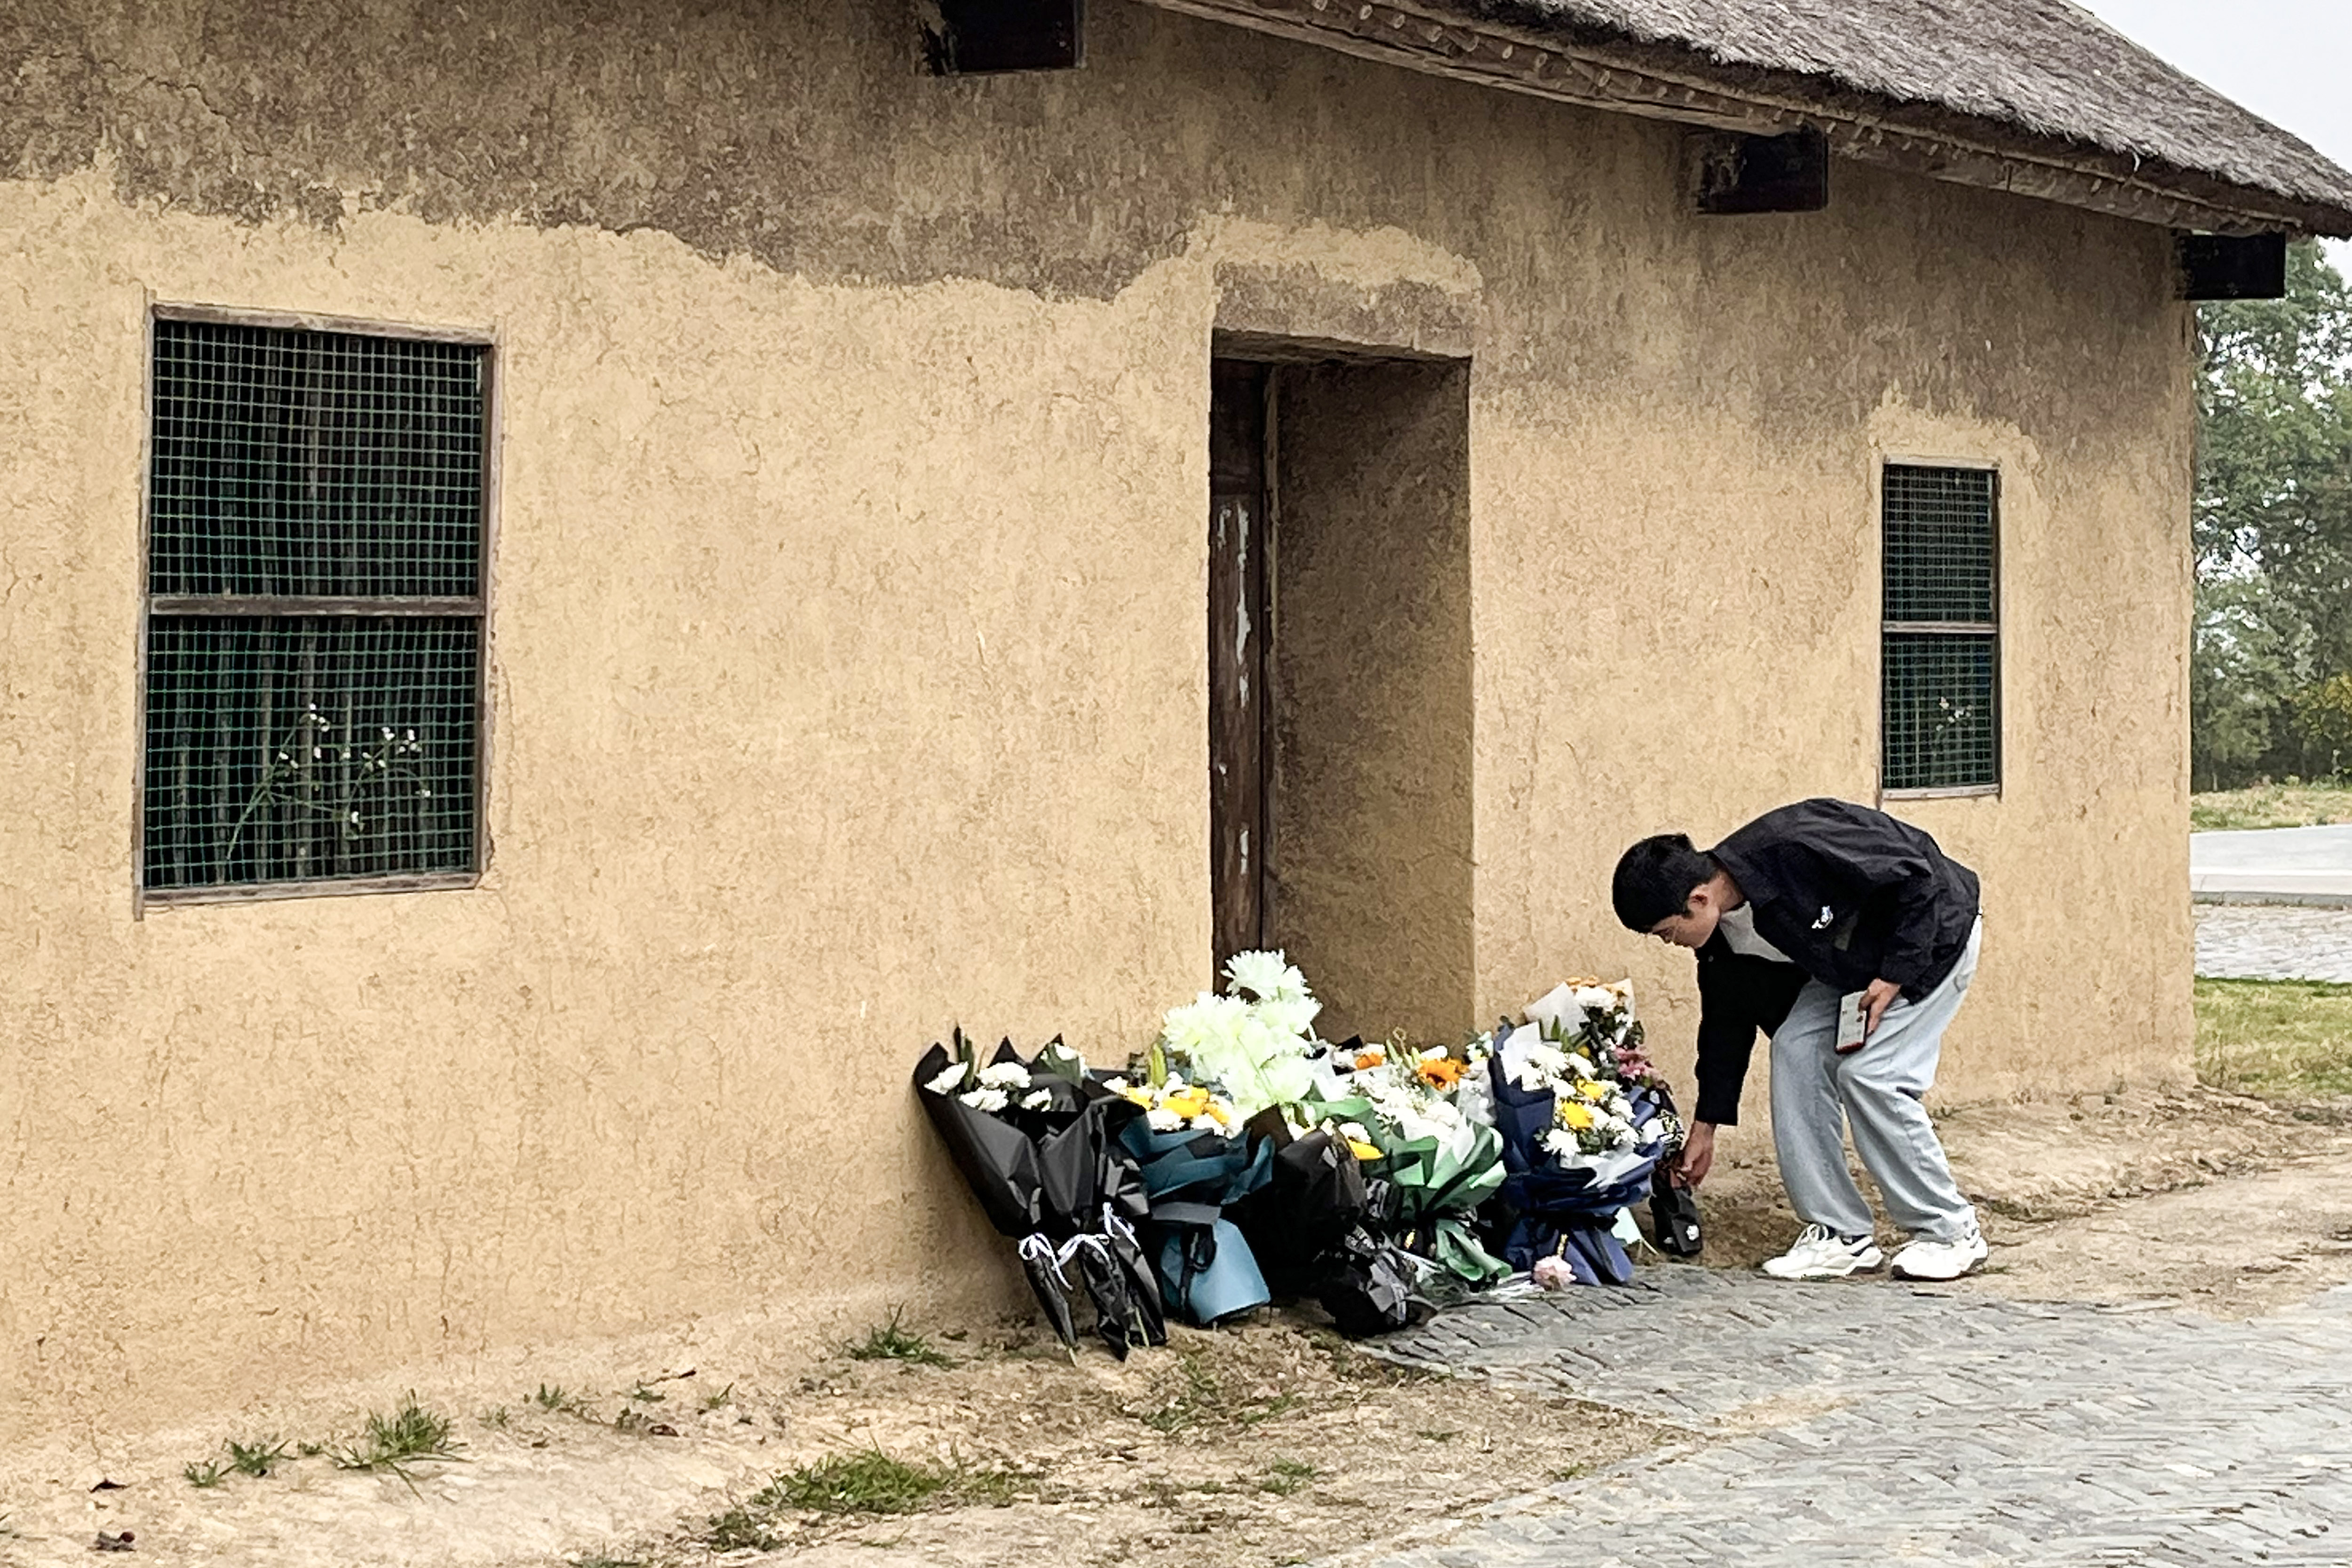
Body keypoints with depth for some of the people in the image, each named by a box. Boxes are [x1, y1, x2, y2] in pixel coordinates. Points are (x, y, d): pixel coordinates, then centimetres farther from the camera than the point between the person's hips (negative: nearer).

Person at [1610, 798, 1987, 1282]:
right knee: (1796, 1048, -8)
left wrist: (1896, 974, -25)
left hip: (1932, 937, -8)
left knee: (1870, 1074, -17)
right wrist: (1704, 1129, 9)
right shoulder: (1723, 936, -8)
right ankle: (1841, 1234, -2)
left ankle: (1951, 1232, -2)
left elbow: (1916, 878, -28)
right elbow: (1726, 1023, 6)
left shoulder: (1793, 851, -35)